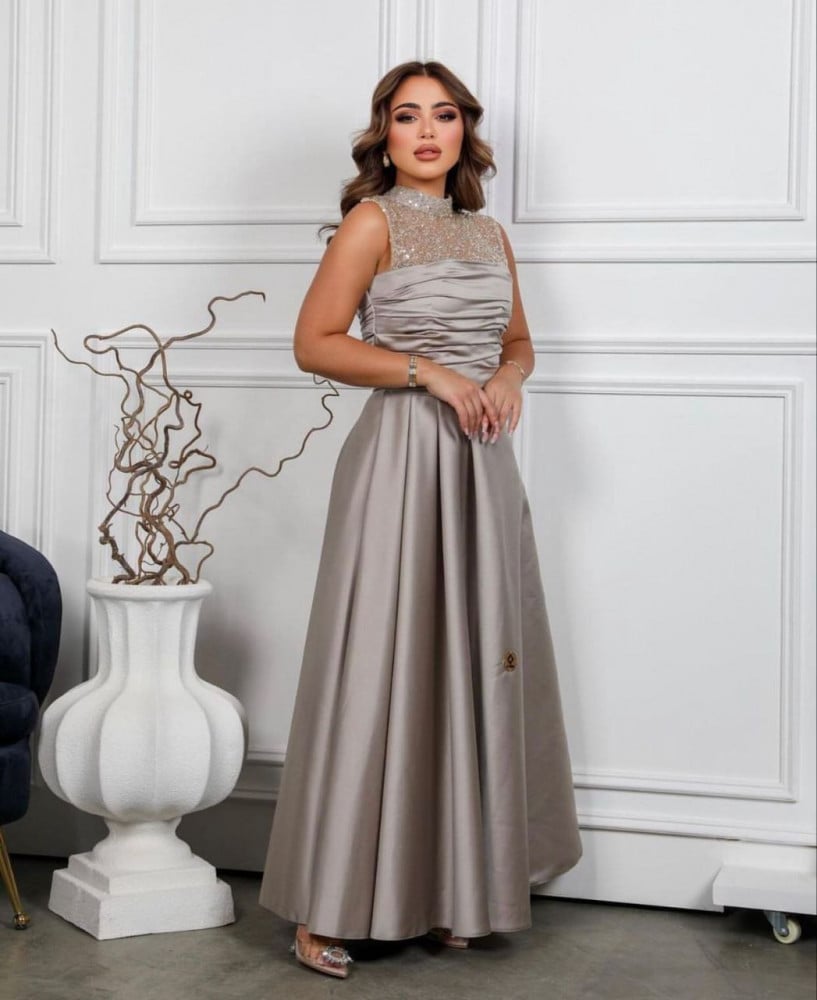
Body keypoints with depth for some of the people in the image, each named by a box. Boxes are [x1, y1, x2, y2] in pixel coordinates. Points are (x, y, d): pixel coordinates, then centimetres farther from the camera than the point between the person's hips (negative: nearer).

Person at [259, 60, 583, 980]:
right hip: (400, 456, -6)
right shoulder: (372, 222, -3)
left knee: (473, 664, 8)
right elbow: (315, 343, -9)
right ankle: (326, 908, 5)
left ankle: (453, 887, 21)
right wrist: (429, 372, -15)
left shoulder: (489, 235, 14)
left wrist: (508, 376, 1)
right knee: (382, 667, -6)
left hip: (481, 460, 6)